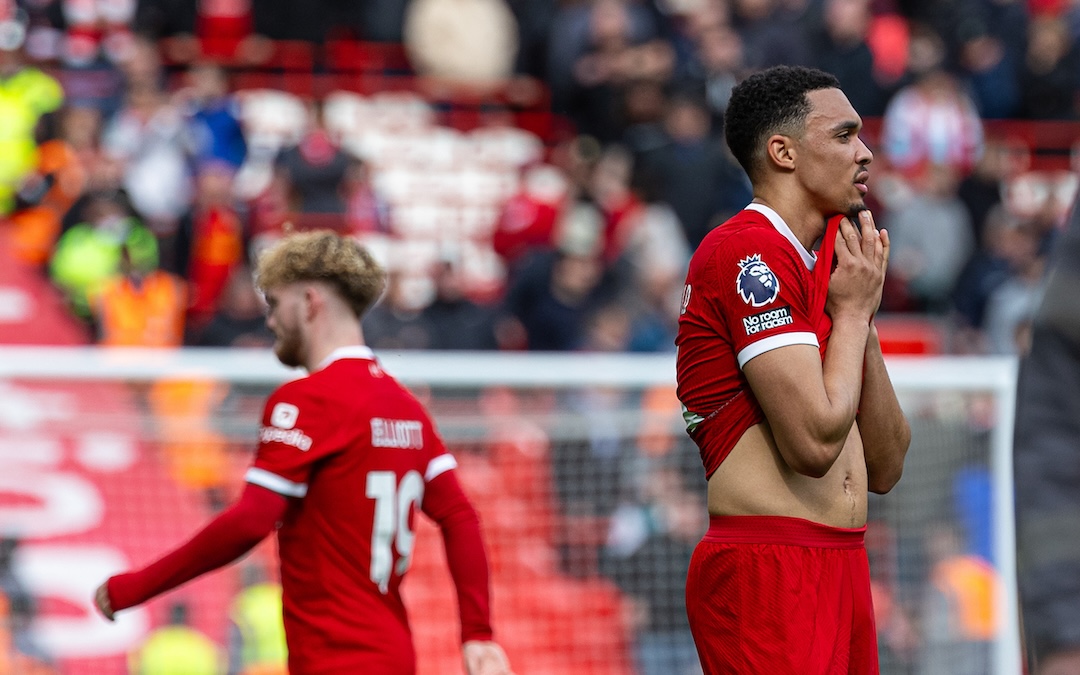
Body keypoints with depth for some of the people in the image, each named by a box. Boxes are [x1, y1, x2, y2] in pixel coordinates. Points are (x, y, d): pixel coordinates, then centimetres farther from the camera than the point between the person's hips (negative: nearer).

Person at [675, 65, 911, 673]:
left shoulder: (829, 267, 19)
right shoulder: (748, 253, -10)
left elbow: (885, 470, 15)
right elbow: (815, 440, -20)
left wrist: (863, 318, 6)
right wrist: (852, 310, -5)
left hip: (844, 570, 9)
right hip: (767, 571, -9)